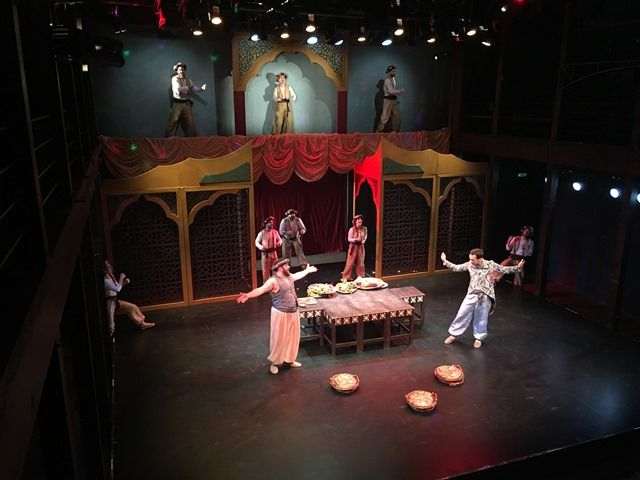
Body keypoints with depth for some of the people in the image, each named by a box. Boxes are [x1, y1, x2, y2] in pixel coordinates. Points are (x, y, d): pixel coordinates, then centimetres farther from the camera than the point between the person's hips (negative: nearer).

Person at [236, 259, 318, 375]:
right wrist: (248, 295, -51)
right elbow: (261, 289, -34)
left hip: (293, 313, 8)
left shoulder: (288, 277, 6)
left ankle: (289, 359, 32)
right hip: (281, 314, -8)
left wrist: (307, 270, 47)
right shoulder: (273, 281, -20)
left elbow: (298, 275, 29)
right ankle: (275, 362, 17)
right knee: (278, 339, 1)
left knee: (292, 337, 16)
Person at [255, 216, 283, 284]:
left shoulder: (275, 232, 3)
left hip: (274, 253, 4)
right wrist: (261, 247, -23)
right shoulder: (262, 233, -8)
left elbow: (279, 239, 14)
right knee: (266, 269, 0)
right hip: (265, 253, -4)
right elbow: (257, 242, -4)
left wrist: (279, 243, -10)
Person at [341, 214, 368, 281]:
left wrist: (363, 241, -11)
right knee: (350, 262, -1)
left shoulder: (364, 229, -3)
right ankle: (346, 276, 6)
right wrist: (356, 239, -27)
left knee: (360, 262, 11)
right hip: (353, 247, -4)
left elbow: (365, 237, 9)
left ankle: (360, 276, 25)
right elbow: (349, 239, -12)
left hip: (360, 247, 4)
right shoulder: (352, 229, -14)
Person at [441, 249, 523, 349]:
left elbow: (504, 269, -6)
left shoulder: (490, 264, -12)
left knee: (481, 319, 10)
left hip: (485, 297, -2)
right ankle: (453, 334, 22)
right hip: (472, 295, 2)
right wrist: (445, 261, -4)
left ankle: (479, 338, 32)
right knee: (462, 314, 6)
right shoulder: (469, 265, -7)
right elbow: (456, 267, 3)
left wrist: (517, 267, -18)